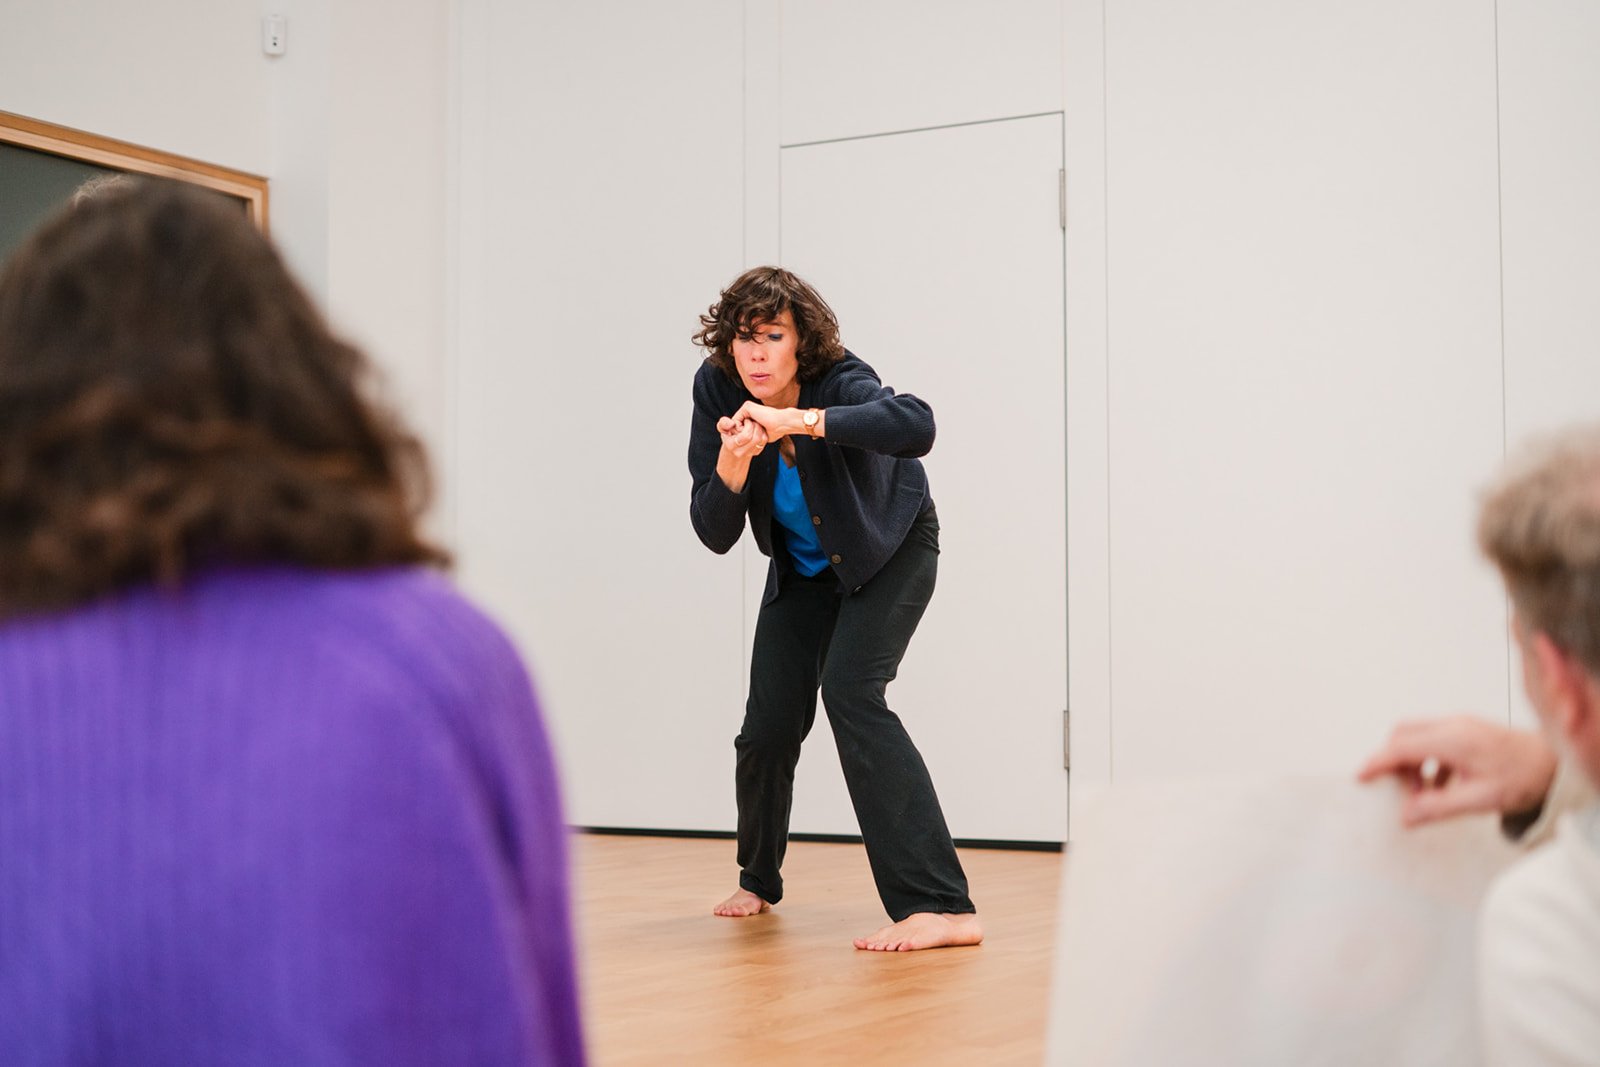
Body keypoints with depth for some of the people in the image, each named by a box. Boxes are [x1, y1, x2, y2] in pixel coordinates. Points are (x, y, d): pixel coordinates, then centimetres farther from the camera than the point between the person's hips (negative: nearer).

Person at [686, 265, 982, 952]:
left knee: (850, 691, -25)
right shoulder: (717, 389, -20)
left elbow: (918, 425, -56)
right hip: (803, 567, 5)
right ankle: (758, 881, 30)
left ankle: (942, 907, -29)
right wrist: (730, 468, -39)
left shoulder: (839, 383, -32)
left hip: (891, 551, -5)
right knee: (769, 722, -1)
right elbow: (715, 535, -20)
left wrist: (802, 420, -61)